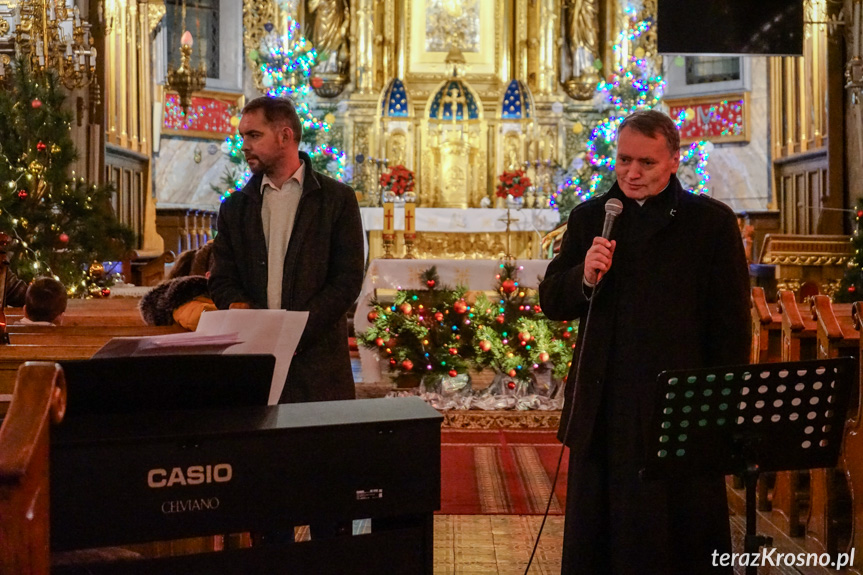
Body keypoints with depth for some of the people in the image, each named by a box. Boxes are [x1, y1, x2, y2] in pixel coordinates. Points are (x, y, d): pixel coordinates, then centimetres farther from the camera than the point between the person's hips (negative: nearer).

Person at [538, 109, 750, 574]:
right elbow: (550, 303, 8)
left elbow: (733, 325, -1)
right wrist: (584, 278, -12)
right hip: (603, 410, 3)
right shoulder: (589, 218, 10)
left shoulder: (712, 222, 0)